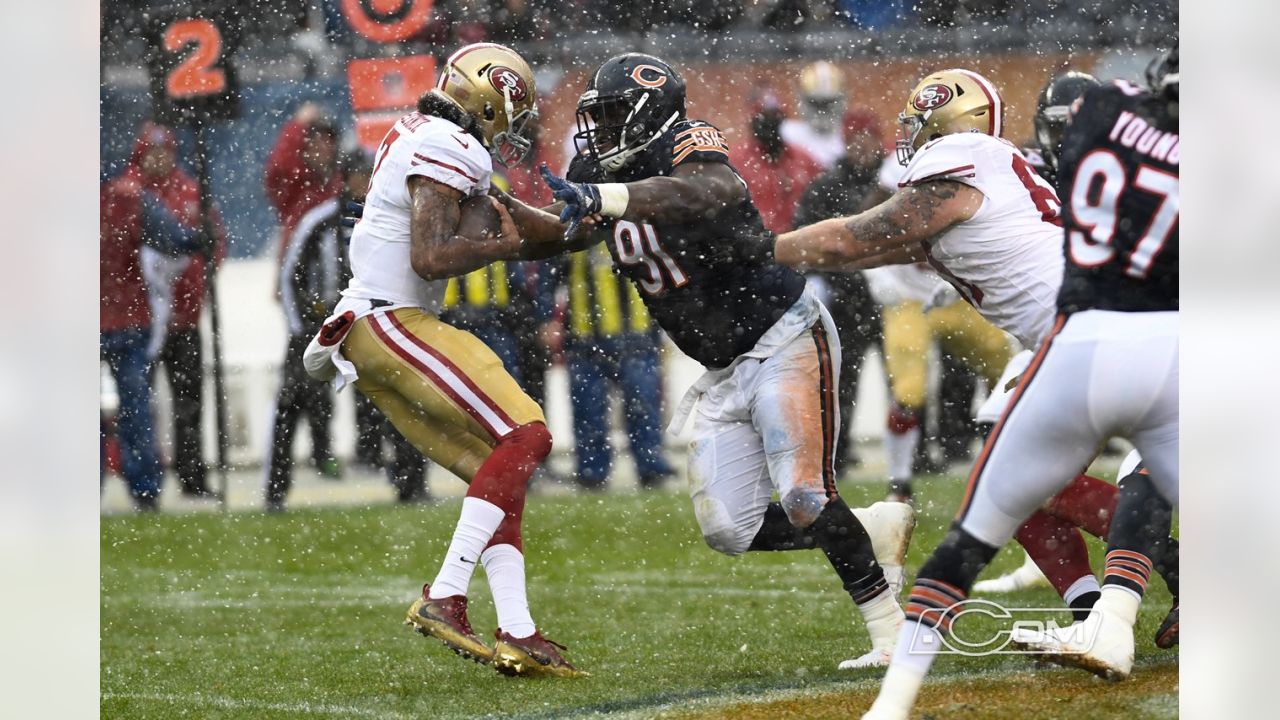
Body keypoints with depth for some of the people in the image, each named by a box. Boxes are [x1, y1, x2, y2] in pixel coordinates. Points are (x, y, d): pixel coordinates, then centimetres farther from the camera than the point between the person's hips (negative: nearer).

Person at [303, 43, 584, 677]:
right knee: (523, 436, -18)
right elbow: (430, 258, -21)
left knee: (497, 469, 8)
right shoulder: (448, 149, -12)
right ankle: (444, 599, -22)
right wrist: (510, 245, -11)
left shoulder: (417, 137, 18)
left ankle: (516, 634, 0)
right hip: (391, 321, -10)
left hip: (376, 330, 10)